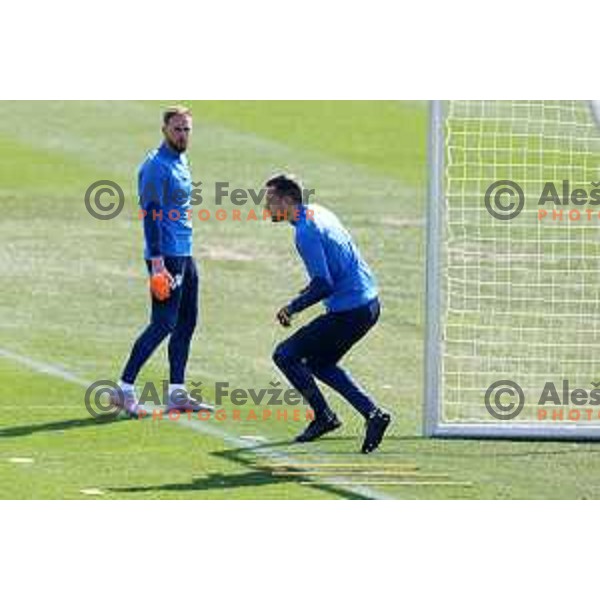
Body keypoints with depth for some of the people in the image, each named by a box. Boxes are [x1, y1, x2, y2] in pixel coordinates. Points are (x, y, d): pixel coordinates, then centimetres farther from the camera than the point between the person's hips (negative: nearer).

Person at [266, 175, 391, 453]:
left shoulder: (306, 232, -19)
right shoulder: (318, 212, 12)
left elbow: (324, 285, -22)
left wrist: (292, 308, -12)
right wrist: (309, 292, 19)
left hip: (348, 312, -10)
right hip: (369, 303, 10)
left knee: (285, 355, 0)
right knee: (319, 362, 24)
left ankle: (324, 417, 2)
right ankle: (372, 412, 14)